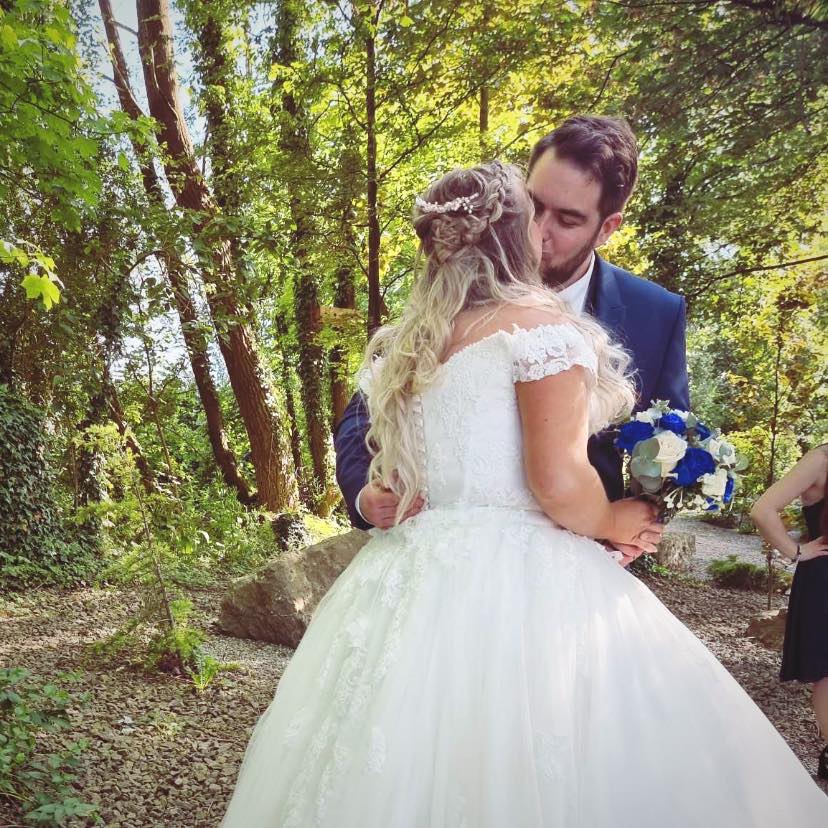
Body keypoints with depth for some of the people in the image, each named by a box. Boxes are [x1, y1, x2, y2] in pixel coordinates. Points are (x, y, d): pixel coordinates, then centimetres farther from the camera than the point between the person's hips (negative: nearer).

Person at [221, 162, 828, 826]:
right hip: (521, 588, -7)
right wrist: (612, 523, 0)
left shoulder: (407, 344, 11)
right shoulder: (542, 327, -10)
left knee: (416, 772, 16)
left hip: (412, 585, 8)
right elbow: (559, 484, -18)